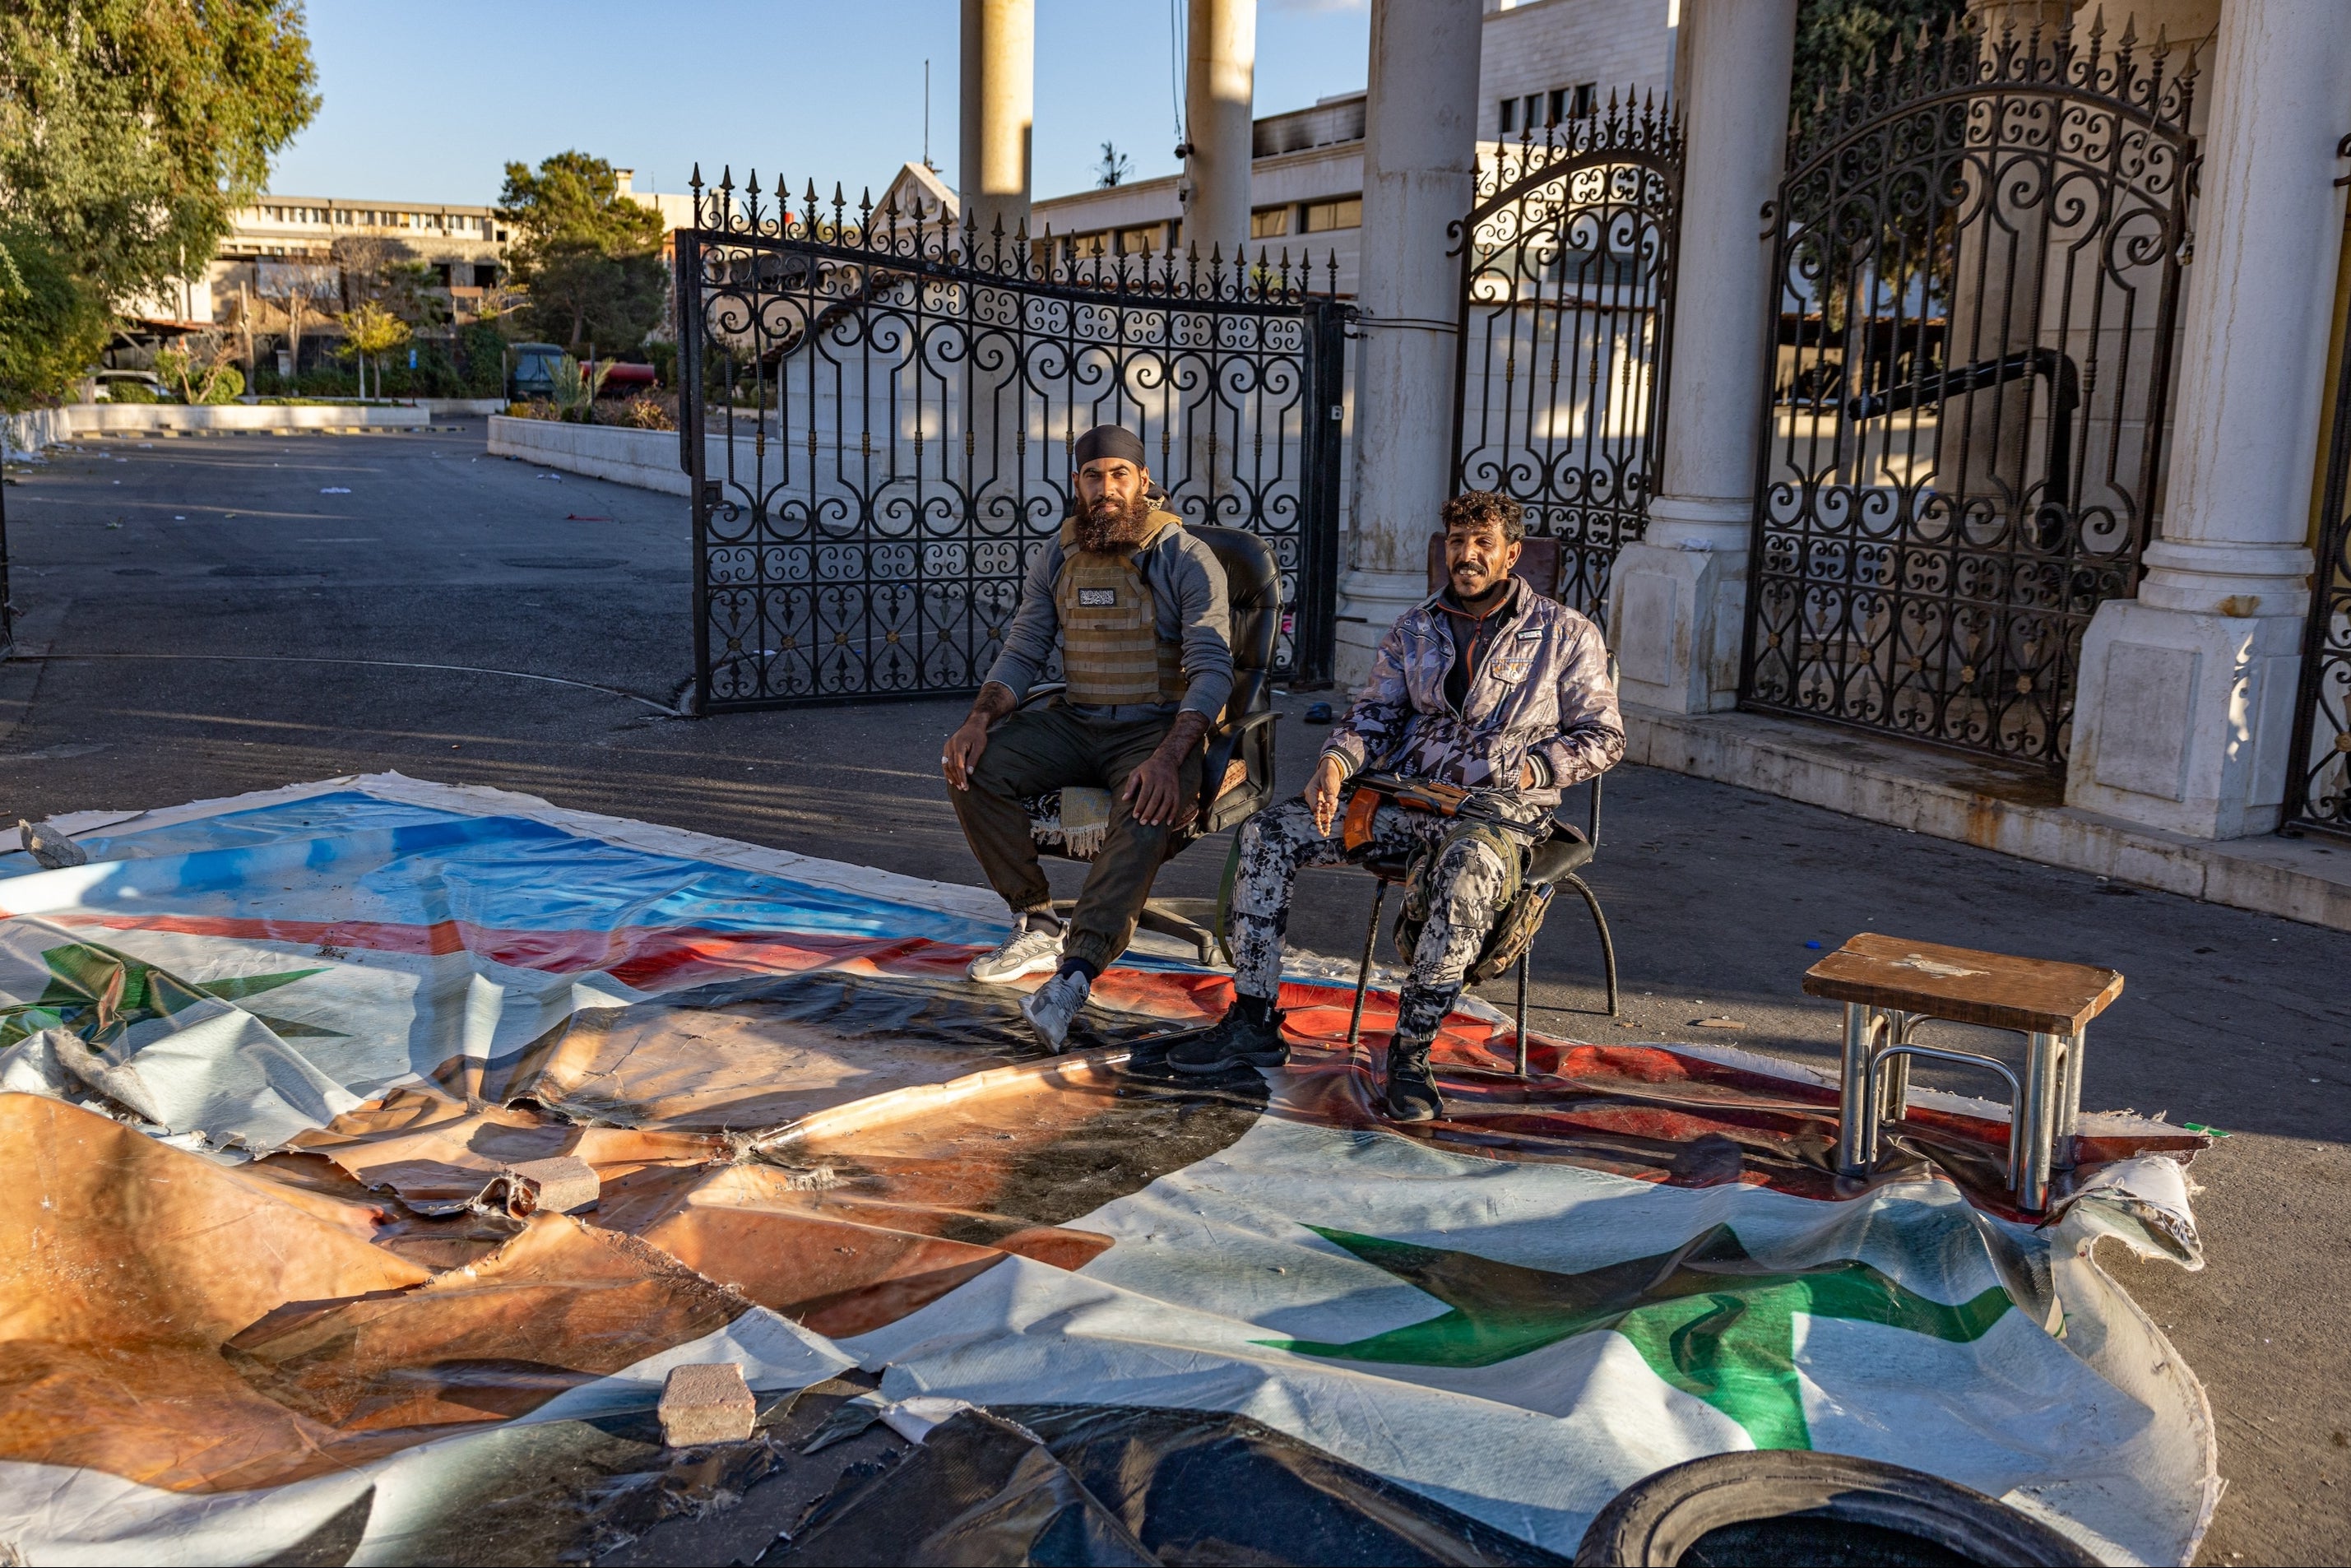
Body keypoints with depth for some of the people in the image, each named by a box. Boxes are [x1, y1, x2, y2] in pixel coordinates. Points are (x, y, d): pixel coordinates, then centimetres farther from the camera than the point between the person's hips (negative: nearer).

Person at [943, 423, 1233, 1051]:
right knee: (975, 769, -17)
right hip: (1074, 721, 5)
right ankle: (1037, 926, -5)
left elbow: (1212, 669, -16)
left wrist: (1168, 757, -32)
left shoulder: (1185, 560, -8)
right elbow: (1022, 653, 8)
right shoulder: (1057, 559, 8)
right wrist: (980, 720, -13)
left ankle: (1074, 975, -42)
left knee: (1147, 811, -36)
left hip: (1158, 725, -5)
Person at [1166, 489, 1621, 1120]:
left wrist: (1527, 772, -13)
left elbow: (1603, 736, 4)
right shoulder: (1415, 627, 14)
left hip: (1497, 811, -4)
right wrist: (1337, 760, -10)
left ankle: (1411, 1050, -32)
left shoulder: (1566, 635, 3)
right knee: (1267, 833, -14)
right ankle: (1253, 1022, -11)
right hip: (1403, 795, 5)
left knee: (1469, 868, -42)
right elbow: (1376, 711, 12)